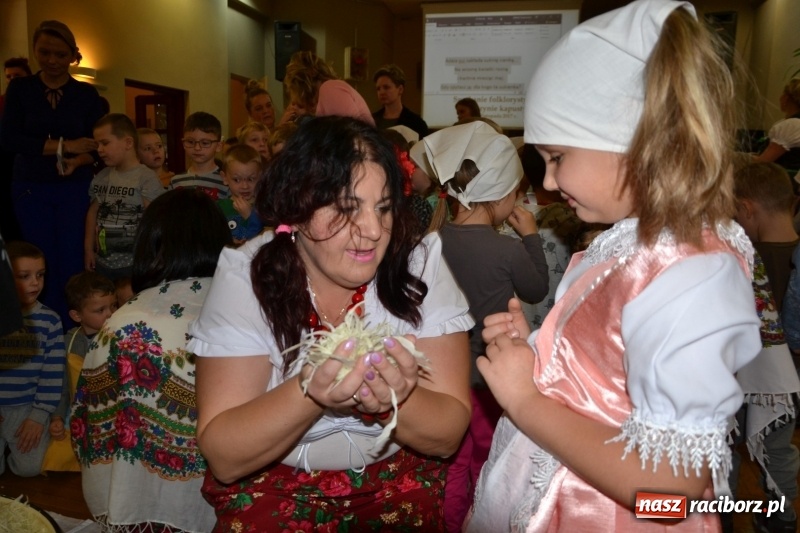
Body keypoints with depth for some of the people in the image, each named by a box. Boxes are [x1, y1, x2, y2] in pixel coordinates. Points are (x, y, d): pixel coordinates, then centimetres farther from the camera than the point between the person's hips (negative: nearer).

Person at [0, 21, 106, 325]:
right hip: (30, 188, 1)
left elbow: (98, 145, 0)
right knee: (42, 264, 6)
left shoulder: (87, 94, 2)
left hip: (75, 188, -1)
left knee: (72, 264, -1)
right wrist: (63, 145, -16)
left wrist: (77, 161, -21)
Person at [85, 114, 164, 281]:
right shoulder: (101, 178, 9)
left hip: (134, 264, -6)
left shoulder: (146, 178, -10)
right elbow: (93, 212, 15)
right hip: (102, 263, 6)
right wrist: (88, 248, 9)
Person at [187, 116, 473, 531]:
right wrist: (309, 393, -32)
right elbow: (223, 457, -15)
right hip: (274, 483, 0)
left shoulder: (421, 265, -12)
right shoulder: (246, 277, -13)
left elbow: (448, 435, -11)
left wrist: (396, 400, -31)